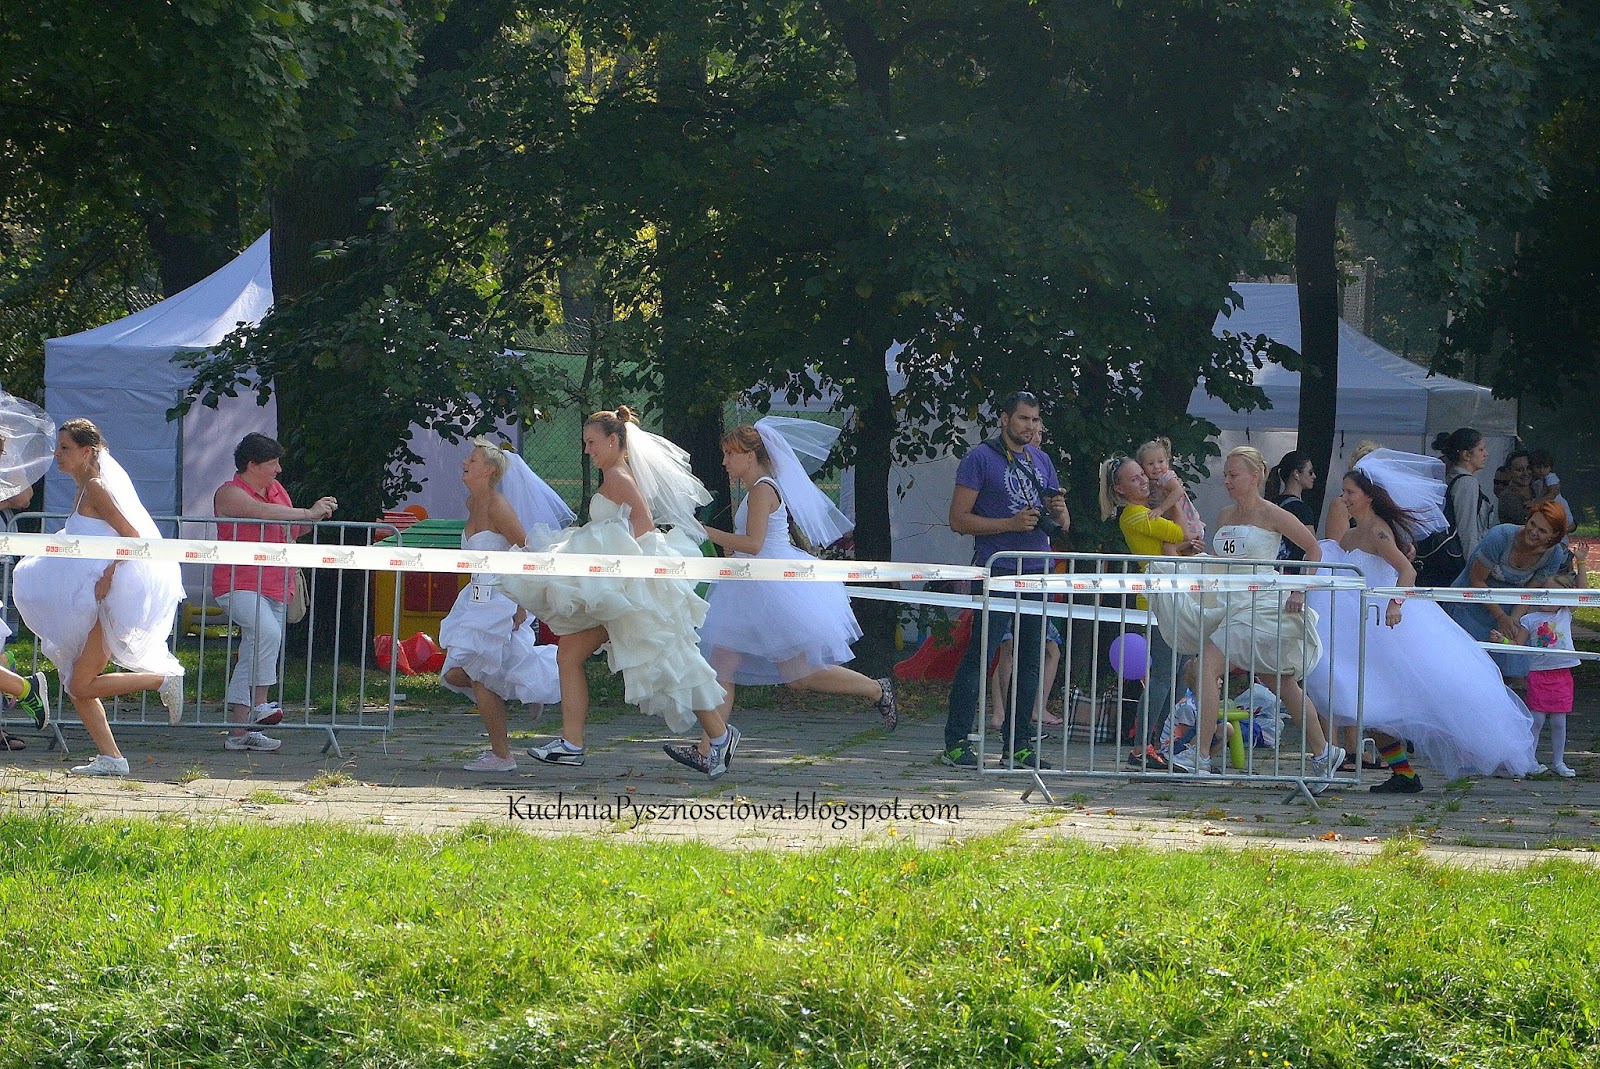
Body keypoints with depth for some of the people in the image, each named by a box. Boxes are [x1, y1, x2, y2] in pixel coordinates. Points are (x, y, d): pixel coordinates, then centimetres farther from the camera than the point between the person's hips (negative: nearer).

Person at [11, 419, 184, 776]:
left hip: (114, 598, -10)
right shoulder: (84, 489, 15)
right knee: (77, 684, 10)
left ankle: (164, 680, -2)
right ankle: (110, 757, 11)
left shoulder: (96, 488, -13)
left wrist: (109, 575, -24)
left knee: (82, 686, -8)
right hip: (95, 600, 10)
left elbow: (132, 536, -19)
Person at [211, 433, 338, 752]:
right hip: (239, 586, -8)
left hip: (274, 588, 8)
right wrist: (308, 513, -19)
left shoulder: (276, 489, 16)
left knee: (251, 659, 6)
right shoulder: (229, 493, -7)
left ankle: (240, 732, 6)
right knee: (268, 631, -32)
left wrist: (315, 518, 7)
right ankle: (260, 705, -26)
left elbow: (291, 530, 27)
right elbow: (263, 512, -23)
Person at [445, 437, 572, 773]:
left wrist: (521, 606, -20)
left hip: (501, 602, -9)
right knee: (455, 675, 7)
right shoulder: (472, 503, 11)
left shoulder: (497, 506, -16)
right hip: (477, 599, 9)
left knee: (478, 676, -6)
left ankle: (501, 755, 3)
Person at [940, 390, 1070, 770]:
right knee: (979, 656, -9)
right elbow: (958, 519, -9)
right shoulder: (981, 458, -3)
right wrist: (1011, 524, -17)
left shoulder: (1041, 460, 16)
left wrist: (1059, 513, -5)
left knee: (1031, 659, 7)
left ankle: (1019, 743, 13)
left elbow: (1062, 525, 20)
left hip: (1036, 573, 7)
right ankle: (956, 744, -6)